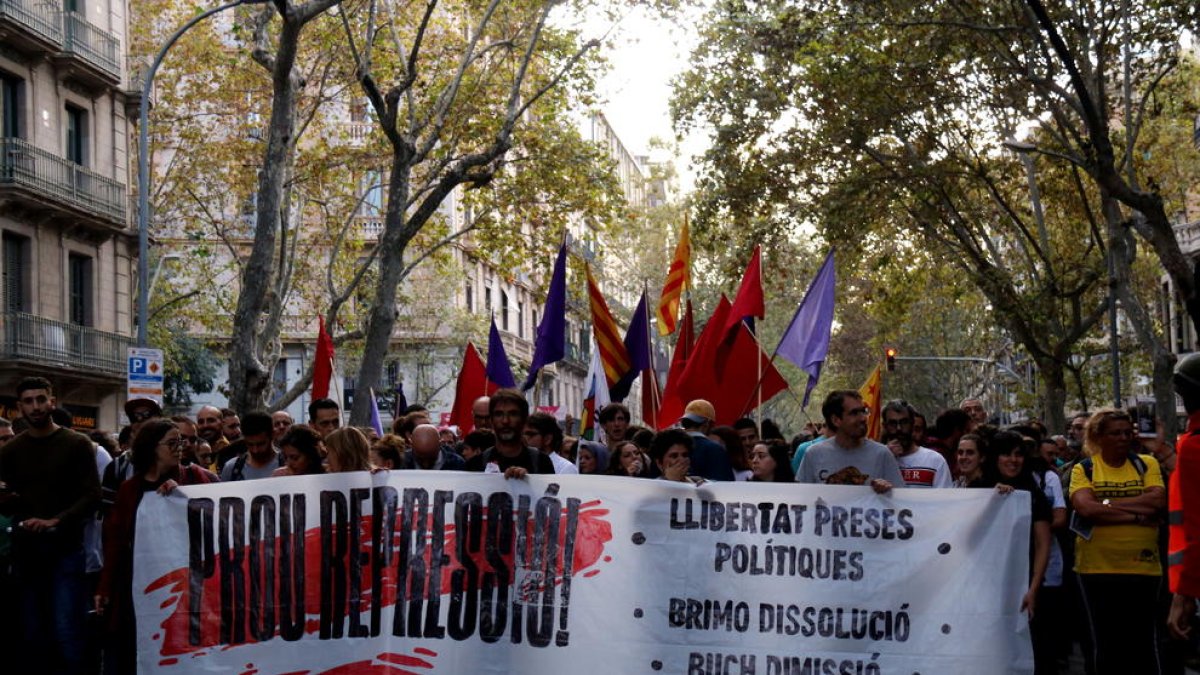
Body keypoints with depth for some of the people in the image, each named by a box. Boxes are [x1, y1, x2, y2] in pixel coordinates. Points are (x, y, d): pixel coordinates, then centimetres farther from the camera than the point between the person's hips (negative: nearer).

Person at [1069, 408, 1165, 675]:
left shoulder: (1146, 464, 6)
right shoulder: (1083, 469, 2)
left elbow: (1158, 500, -10)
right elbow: (1085, 508, -15)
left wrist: (1107, 504, -14)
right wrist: (1137, 514, -15)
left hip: (1142, 566, 1)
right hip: (1097, 568, -1)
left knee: (1144, 643, 4)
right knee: (1105, 643, 8)